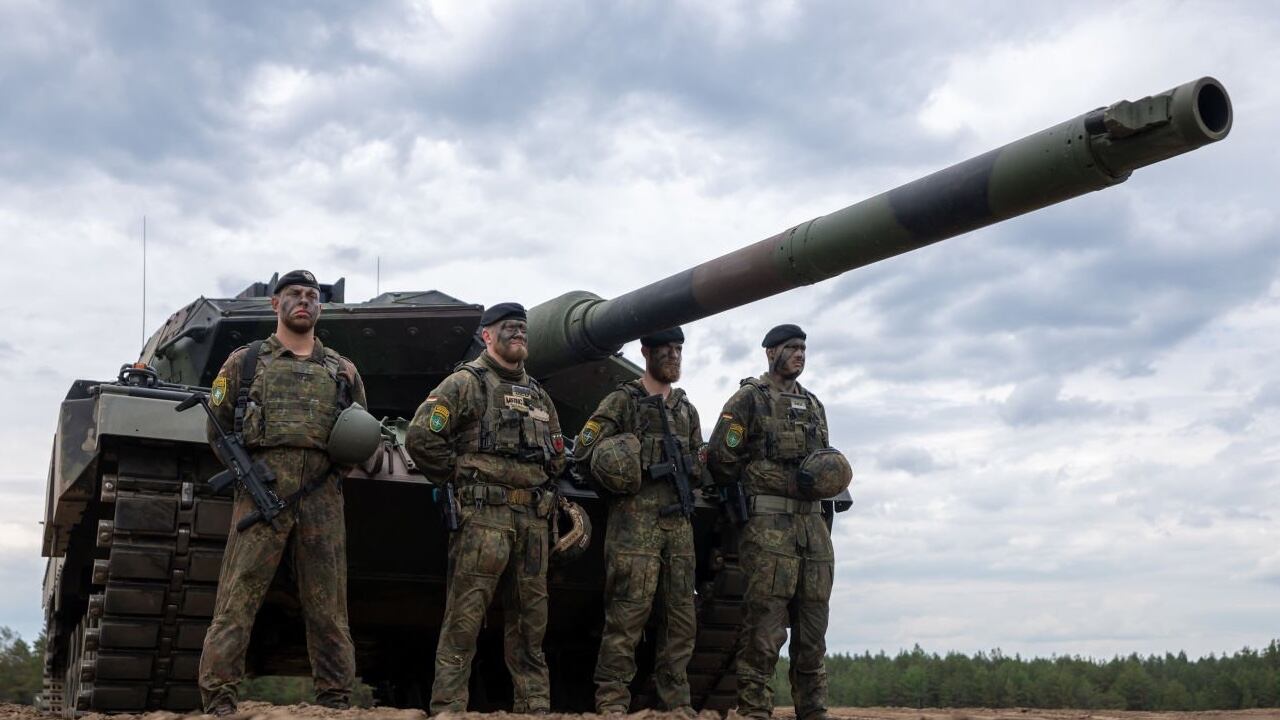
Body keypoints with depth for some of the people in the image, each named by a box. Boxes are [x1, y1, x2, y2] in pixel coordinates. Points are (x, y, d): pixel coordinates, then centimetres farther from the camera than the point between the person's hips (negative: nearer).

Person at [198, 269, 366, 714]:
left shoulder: (342, 370, 17)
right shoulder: (245, 362, 12)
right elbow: (216, 426, 14)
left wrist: (337, 466, 5)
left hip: (322, 502, 2)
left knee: (328, 608, 5)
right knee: (235, 604, -6)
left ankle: (336, 699, 12)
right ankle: (218, 700, -2)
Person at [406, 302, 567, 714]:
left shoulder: (538, 394, 21)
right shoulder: (466, 382, 0)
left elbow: (558, 456, 30)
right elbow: (421, 437, -10)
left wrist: (533, 481, 15)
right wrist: (456, 475, -3)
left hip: (533, 518, 7)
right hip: (483, 513, -7)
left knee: (530, 619, 9)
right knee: (464, 617, -7)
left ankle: (534, 707, 15)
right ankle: (447, 707, -3)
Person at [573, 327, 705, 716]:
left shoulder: (686, 408, 21)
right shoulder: (622, 400, 2)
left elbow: (698, 467, 25)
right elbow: (583, 451, -4)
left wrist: (695, 465, 3)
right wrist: (621, 477, -5)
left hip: (679, 521, 6)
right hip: (636, 519, -6)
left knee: (681, 614, 6)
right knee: (628, 612, -9)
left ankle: (676, 702, 14)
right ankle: (612, 701, -3)